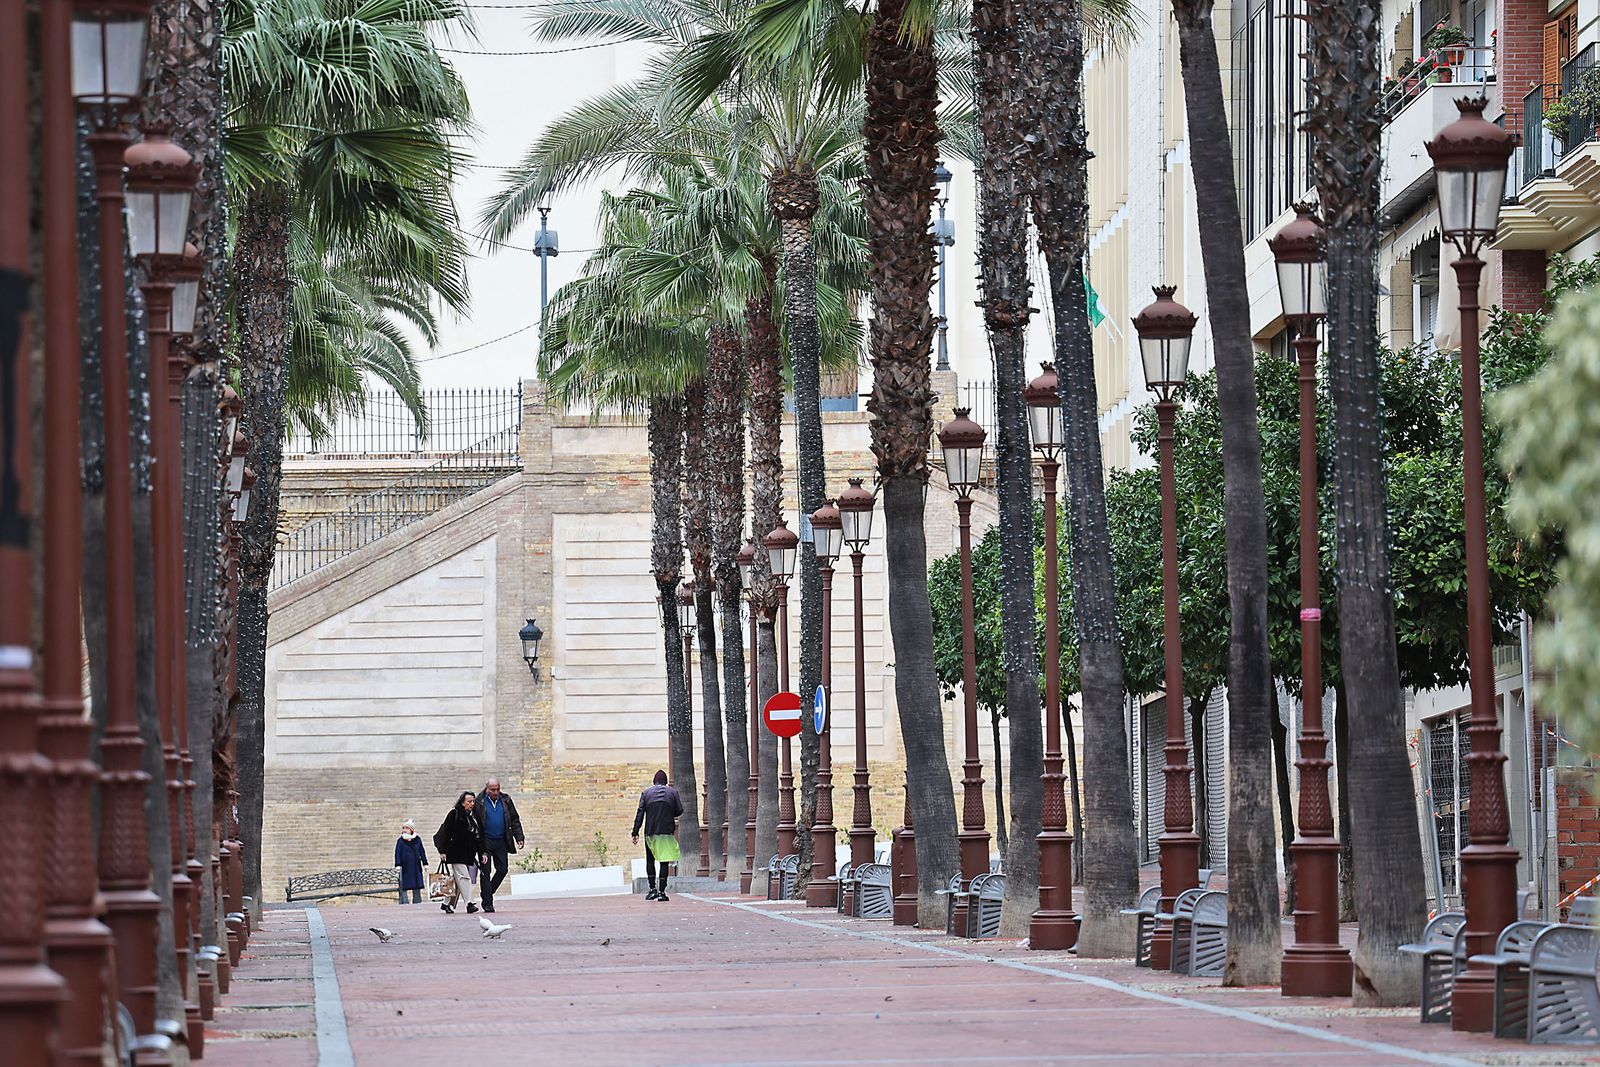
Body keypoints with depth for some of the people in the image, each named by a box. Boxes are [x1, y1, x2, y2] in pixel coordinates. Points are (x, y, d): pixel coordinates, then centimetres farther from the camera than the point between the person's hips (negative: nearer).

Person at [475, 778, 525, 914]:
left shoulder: (506, 801, 7)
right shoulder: (479, 802, -3)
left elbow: (515, 821, 12)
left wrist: (519, 838, 2)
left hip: (501, 841, 4)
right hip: (485, 841, -4)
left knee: (502, 870, 1)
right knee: (486, 872, -4)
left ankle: (487, 896, 20)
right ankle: (488, 903, 0)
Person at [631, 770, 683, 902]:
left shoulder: (646, 793, 5)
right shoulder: (672, 792, 3)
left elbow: (640, 814, 0)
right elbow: (679, 811, 2)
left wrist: (635, 833, 0)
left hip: (650, 832, 1)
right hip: (667, 832, -1)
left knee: (650, 860, 16)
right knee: (664, 861, 1)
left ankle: (653, 888, 7)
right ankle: (662, 891, -4)